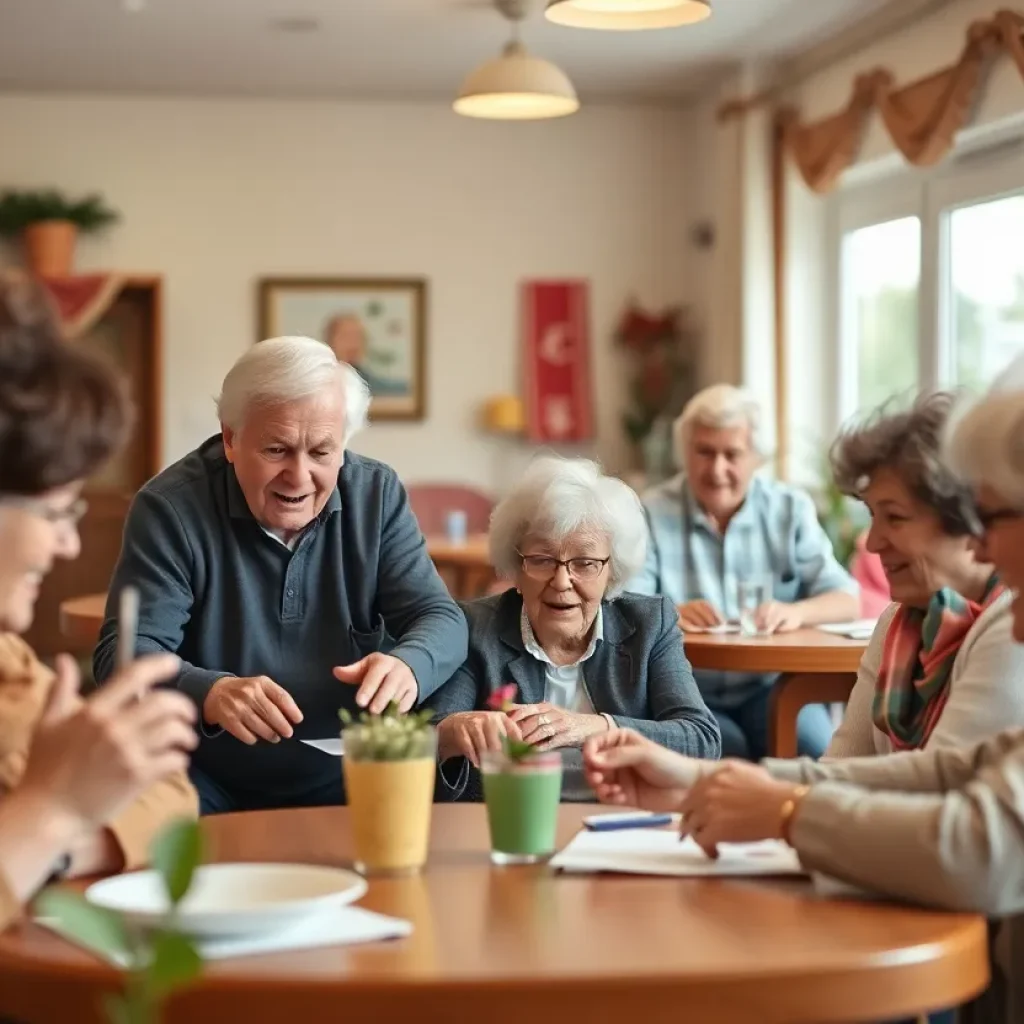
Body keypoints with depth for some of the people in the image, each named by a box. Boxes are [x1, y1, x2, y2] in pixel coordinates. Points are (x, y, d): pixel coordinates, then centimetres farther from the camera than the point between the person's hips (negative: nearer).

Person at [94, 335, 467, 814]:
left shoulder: (378, 495, -2)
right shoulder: (170, 508, -12)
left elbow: (440, 618, -4)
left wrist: (408, 665, -30)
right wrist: (210, 693, -40)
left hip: (345, 780, 3)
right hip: (209, 786, -3)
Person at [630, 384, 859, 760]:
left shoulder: (790, 510, 7)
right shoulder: (651, 513, 2)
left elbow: (846, 600, -1)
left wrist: (795, 612, -24)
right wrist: (669, 613, -31)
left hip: (769, 687, 2)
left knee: (814, 752, -27)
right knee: (721, 757, -31)